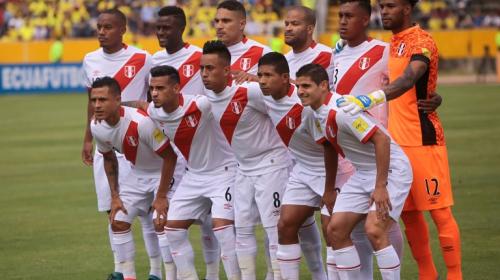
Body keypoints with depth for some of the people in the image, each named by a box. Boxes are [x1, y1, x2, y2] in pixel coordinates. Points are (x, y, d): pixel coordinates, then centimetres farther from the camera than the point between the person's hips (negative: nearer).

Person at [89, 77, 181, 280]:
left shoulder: (141, 122, -35)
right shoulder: (97, 127, -13)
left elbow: (170, 156, -26)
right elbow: (109, 159, 7)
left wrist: (161, 197, -22)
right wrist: (114, 196, 1)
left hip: (167, 171, -7)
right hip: (138, 173, 7)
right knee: (118, 221, 0)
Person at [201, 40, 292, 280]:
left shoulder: (250, 92, -24)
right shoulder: (208, 98, -2)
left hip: (271, 165, -8)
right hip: (244, 168, 8)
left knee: (274, 228, -8)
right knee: (242, 228, 8)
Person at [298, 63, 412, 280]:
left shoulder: (341, 110, -24)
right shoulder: (318, 112, 3)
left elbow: (381, 139, -27)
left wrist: (380, 187, -26)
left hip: (391, 170, -9)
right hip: (363, 173, 9)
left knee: (374, 230, -23)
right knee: (336, 230, 2)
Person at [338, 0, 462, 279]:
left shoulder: (421, 41, -13)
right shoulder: (393, 44, 14)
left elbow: (408, 80, -30)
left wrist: (372, 98, -46)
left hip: (423, 140, -8)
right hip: (397, 141, 8)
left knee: (440, 212, -4)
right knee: (409, 214, 10)